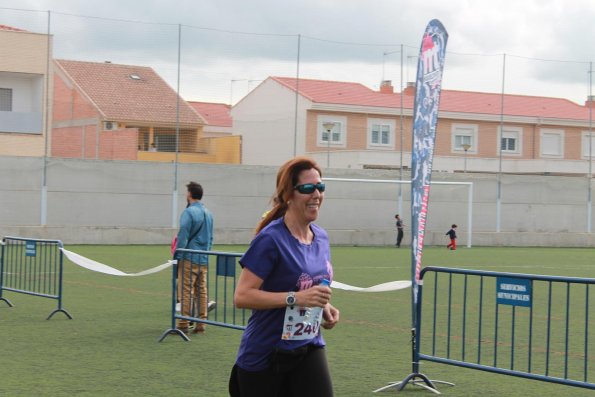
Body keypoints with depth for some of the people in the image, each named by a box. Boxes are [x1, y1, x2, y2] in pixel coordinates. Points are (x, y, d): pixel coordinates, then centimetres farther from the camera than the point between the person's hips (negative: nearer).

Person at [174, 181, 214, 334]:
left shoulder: (189, 212, -10)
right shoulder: (208, 213, 13)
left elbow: (183, 236, -12)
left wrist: (177, 257, -8)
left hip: (189, 259, -7)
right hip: (204, 260, 7)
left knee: (186, 292, -5)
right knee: (201, 291, 10)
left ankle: (183, 324, -6)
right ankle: (201, 323, 11)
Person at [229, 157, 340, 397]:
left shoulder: (321, 238, 6)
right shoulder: (271, 239, -16)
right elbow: (242, 296, -22)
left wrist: (323, 307, 2)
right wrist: (295, 298, -29)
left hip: (309, 348, 6)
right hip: (264, 356, -5)